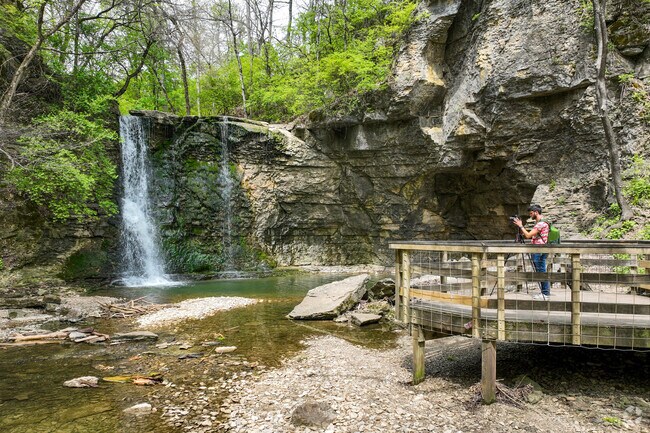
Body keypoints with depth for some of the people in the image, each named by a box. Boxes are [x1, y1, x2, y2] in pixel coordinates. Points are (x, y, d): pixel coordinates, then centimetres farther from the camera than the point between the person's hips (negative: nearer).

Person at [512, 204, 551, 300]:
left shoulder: (541, 223, -16)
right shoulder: (539, 222, 17)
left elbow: (528, 235, -20)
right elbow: (531, 236, 19)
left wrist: (521, 226, -10)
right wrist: (521, 229, 11)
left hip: (539, 251, -10)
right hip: (538, 251, 10)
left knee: (541, 272, -5)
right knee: (541, 272, 12)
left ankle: (545, 294, 0)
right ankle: (545, 293, 17)